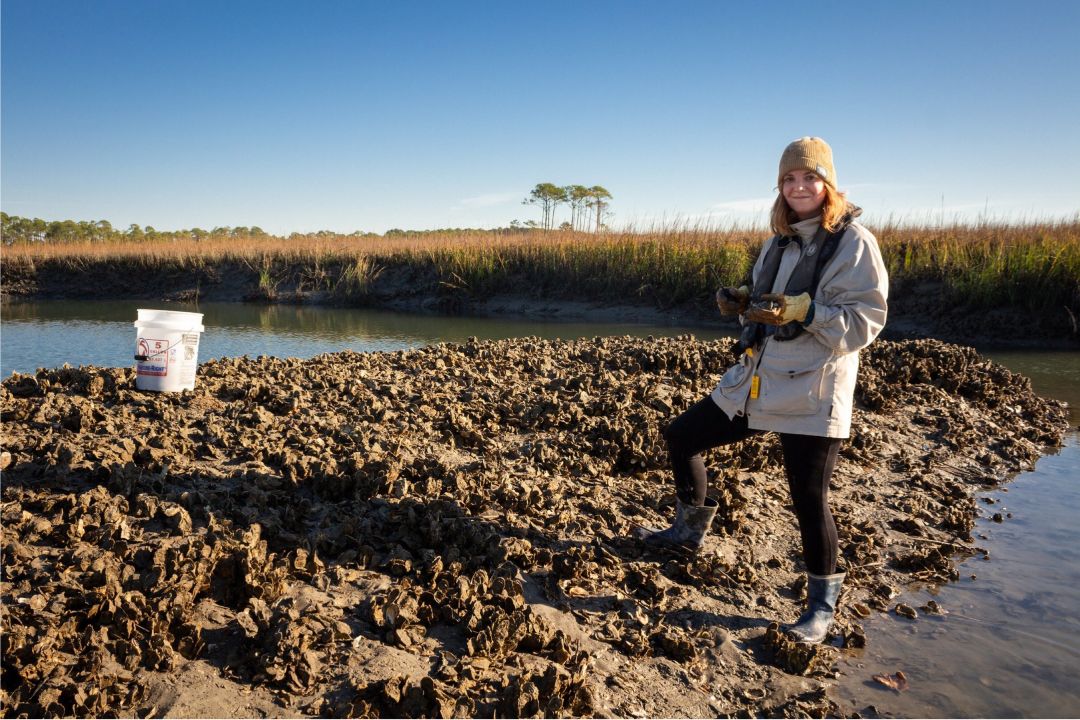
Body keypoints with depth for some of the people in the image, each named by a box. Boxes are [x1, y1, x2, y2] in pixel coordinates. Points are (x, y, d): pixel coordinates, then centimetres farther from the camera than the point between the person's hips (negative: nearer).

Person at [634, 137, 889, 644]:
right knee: (681, 436, 11)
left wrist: (802, 311, -27)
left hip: (812, 393, -7)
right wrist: (741, 303, -2)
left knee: (809, 499, -1)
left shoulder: (854, 243, -9)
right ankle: (690, 530, 33)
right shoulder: (778, 242, 12)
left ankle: (822, 603, 22)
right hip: (754, 382, 7)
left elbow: (866, 321, -15)